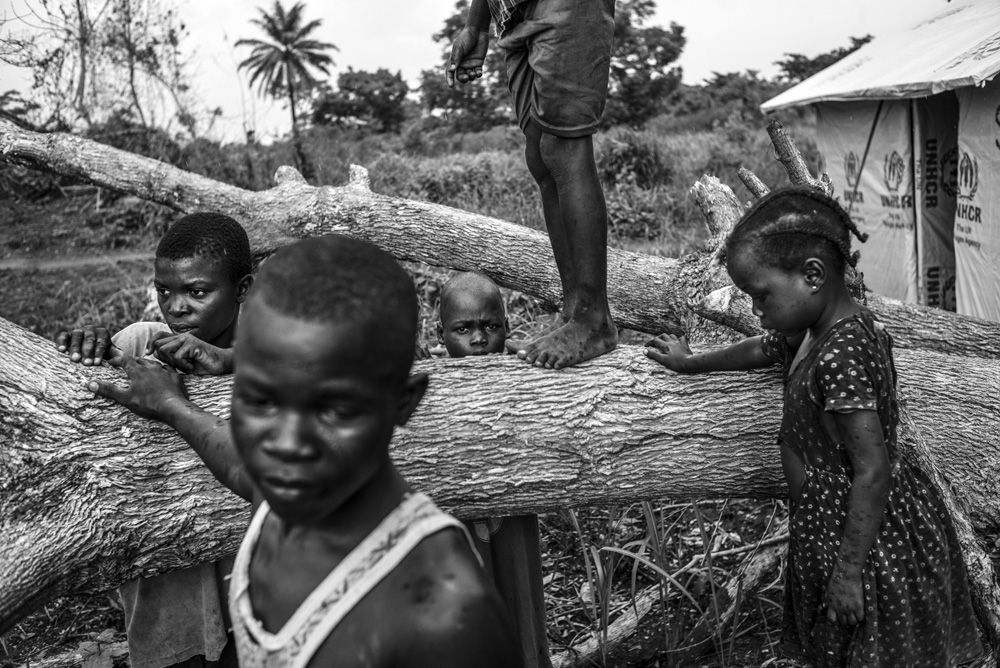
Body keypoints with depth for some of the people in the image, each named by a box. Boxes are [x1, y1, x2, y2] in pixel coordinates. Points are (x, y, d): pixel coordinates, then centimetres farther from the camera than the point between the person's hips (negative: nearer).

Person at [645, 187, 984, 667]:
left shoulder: (842, 355, -27)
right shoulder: (812, 332, 2)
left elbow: (873, 473, -27)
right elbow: (763, 349, 24)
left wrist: (849, 571, -22)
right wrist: (691, 363, 35)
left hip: (867, 539, -9)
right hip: (831, 532, 9)